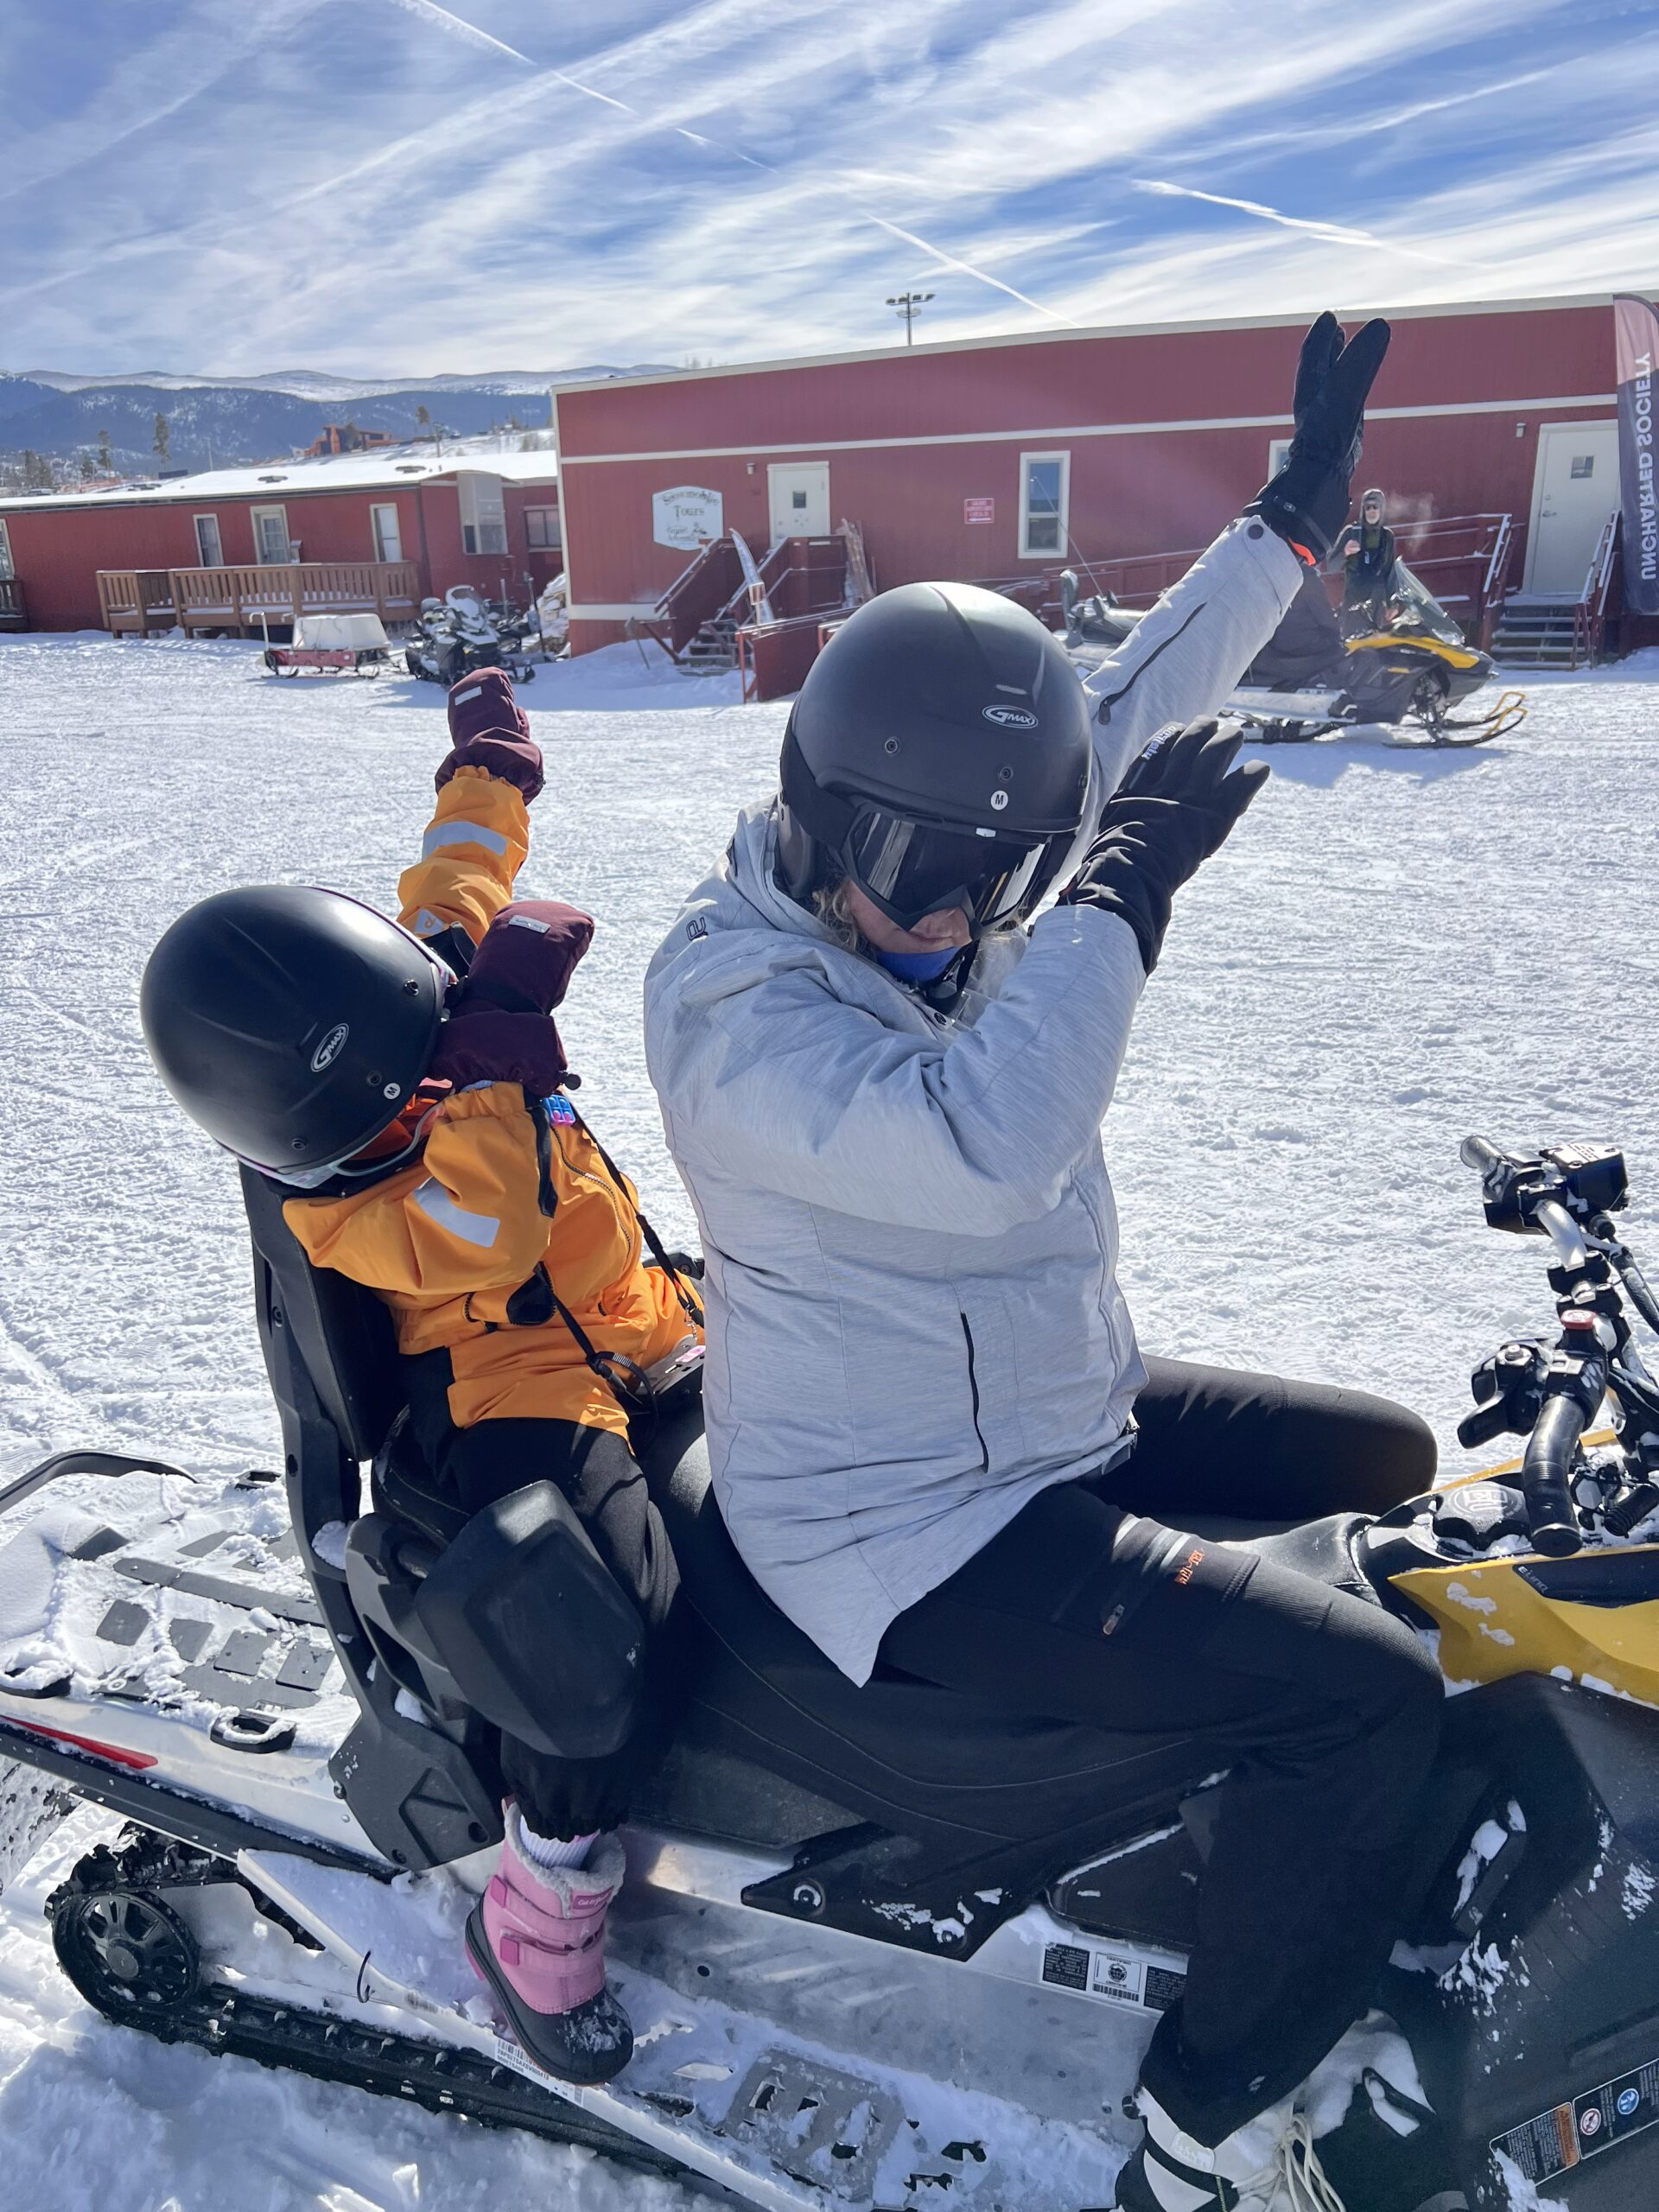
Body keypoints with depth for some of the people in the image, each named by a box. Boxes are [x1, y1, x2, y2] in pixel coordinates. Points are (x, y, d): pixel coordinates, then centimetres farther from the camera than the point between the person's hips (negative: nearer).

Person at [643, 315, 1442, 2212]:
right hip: (918, 1534, -9)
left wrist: (1294, 522, 18)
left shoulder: (952, 886, 1)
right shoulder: (732, 1000, -23)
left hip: (1063, 1415, 10)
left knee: (1396, 1461, 20)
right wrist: (1125, 892, -31)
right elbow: (978, 1139, -40)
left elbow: (1126, 714, 13)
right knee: (1366, 1699, -19)